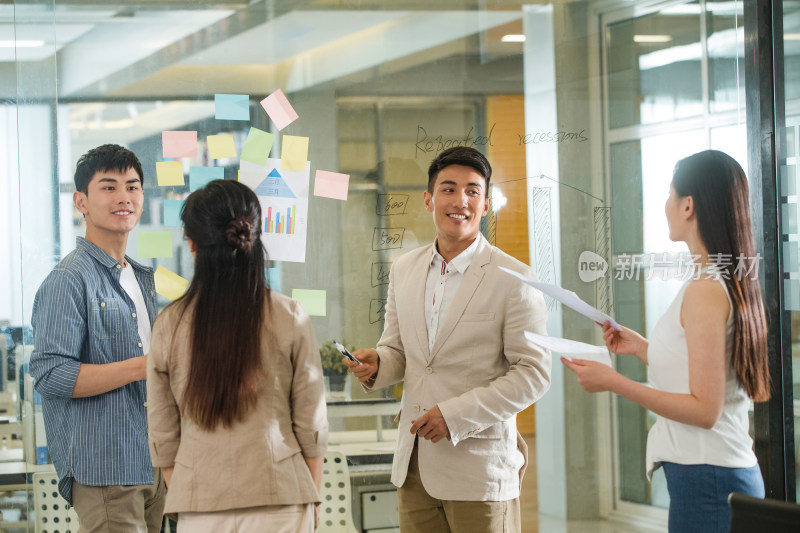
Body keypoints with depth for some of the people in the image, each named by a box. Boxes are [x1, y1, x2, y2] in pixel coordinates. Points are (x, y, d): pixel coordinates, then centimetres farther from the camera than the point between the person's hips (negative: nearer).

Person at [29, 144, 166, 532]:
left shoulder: (143, 279, 19)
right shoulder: (69, 280, -10)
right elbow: (50, 375, -20)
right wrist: (141, 367, -20)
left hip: (153, 464, 9)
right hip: (103, 467, -8)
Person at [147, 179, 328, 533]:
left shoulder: (168, 325, -2)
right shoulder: (290, 318, -5)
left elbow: (162, 437, 4)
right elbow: (311, 426, 0)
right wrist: (312, 502, 12)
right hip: (278, 503, -1)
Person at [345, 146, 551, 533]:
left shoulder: (513, 280, -7)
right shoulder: (403, 270, 10)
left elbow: (533, 374, -10)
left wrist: (455, 414, -16)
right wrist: (376, 364, -6)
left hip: (480, 468, -5)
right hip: (414, 466, 5)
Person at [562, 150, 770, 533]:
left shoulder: (705, 289, -16)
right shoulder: (733, 282, 13)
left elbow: (704, 409, -19)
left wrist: (613, 382, -17)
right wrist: (641, 348, 20)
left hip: (707, 480, -10)